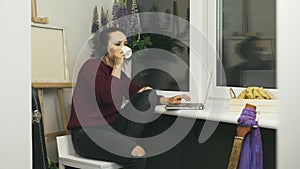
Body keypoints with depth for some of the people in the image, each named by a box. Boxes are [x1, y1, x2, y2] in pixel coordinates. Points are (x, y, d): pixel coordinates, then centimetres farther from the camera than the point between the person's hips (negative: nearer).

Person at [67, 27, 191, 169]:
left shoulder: (115, 71, 11)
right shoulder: (92, 66, -12)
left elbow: (139, 95, 19)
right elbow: (111, 100, -25)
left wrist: (167, 100, 7)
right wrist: (117, 66, -18)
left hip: (110, 127, 8)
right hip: (87, 135, -8)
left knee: (149, 95, -4)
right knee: (137, 154, -30)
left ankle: (125, 143, -8)